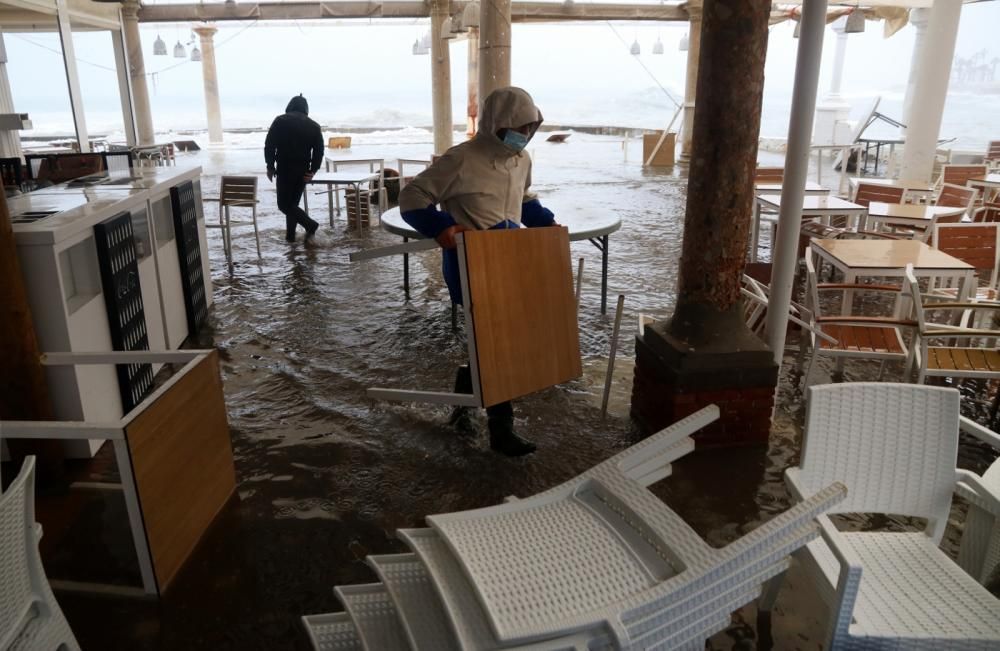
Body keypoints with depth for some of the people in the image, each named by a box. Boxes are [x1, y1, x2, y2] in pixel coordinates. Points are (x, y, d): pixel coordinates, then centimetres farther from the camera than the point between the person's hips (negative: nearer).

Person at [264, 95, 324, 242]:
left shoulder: (280, 121, 0)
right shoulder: (314, 126, 8)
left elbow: (269, 145, -5)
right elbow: (319, 151, 3)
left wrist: (270, 166, 2)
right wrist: (313, 170, 4)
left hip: (285, 169, -4)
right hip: (303, 171, 4)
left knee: (284, 204, 0)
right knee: (293, 203, 16)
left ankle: (310, 225, -15)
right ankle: (290, 234, 16)